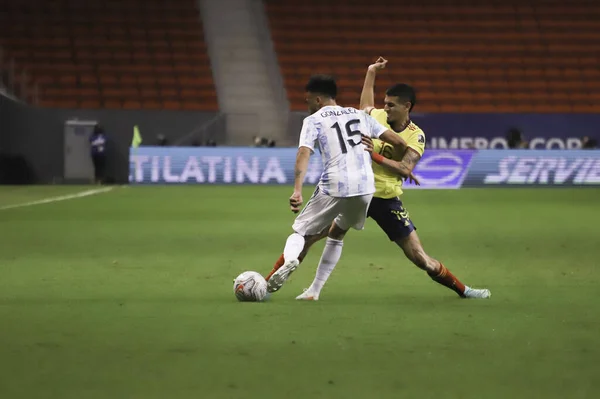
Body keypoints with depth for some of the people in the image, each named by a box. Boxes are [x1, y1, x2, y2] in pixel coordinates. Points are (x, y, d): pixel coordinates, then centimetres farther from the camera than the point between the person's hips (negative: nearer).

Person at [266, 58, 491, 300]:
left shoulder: (416, 136, -8)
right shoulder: (377, 116, 1)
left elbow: (405, 170, -22)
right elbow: (364, 106, 27)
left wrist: (377, 156, -33)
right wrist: (371, 73, 25)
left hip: (387, 199, -2)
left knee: (420, 258, -2)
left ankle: (462, 290, 17)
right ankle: (270, 281, 1)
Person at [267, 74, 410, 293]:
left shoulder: (313, 121, 6)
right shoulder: (359, 115, 20)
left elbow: (304, 153, -12)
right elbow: (398, 142, 17)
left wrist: (297, 190, -23)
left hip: (333, 188, -4)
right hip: (365, 188, 4)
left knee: (300, 232, 11)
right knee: (336, 234, 28)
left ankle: (289, 259, -23)